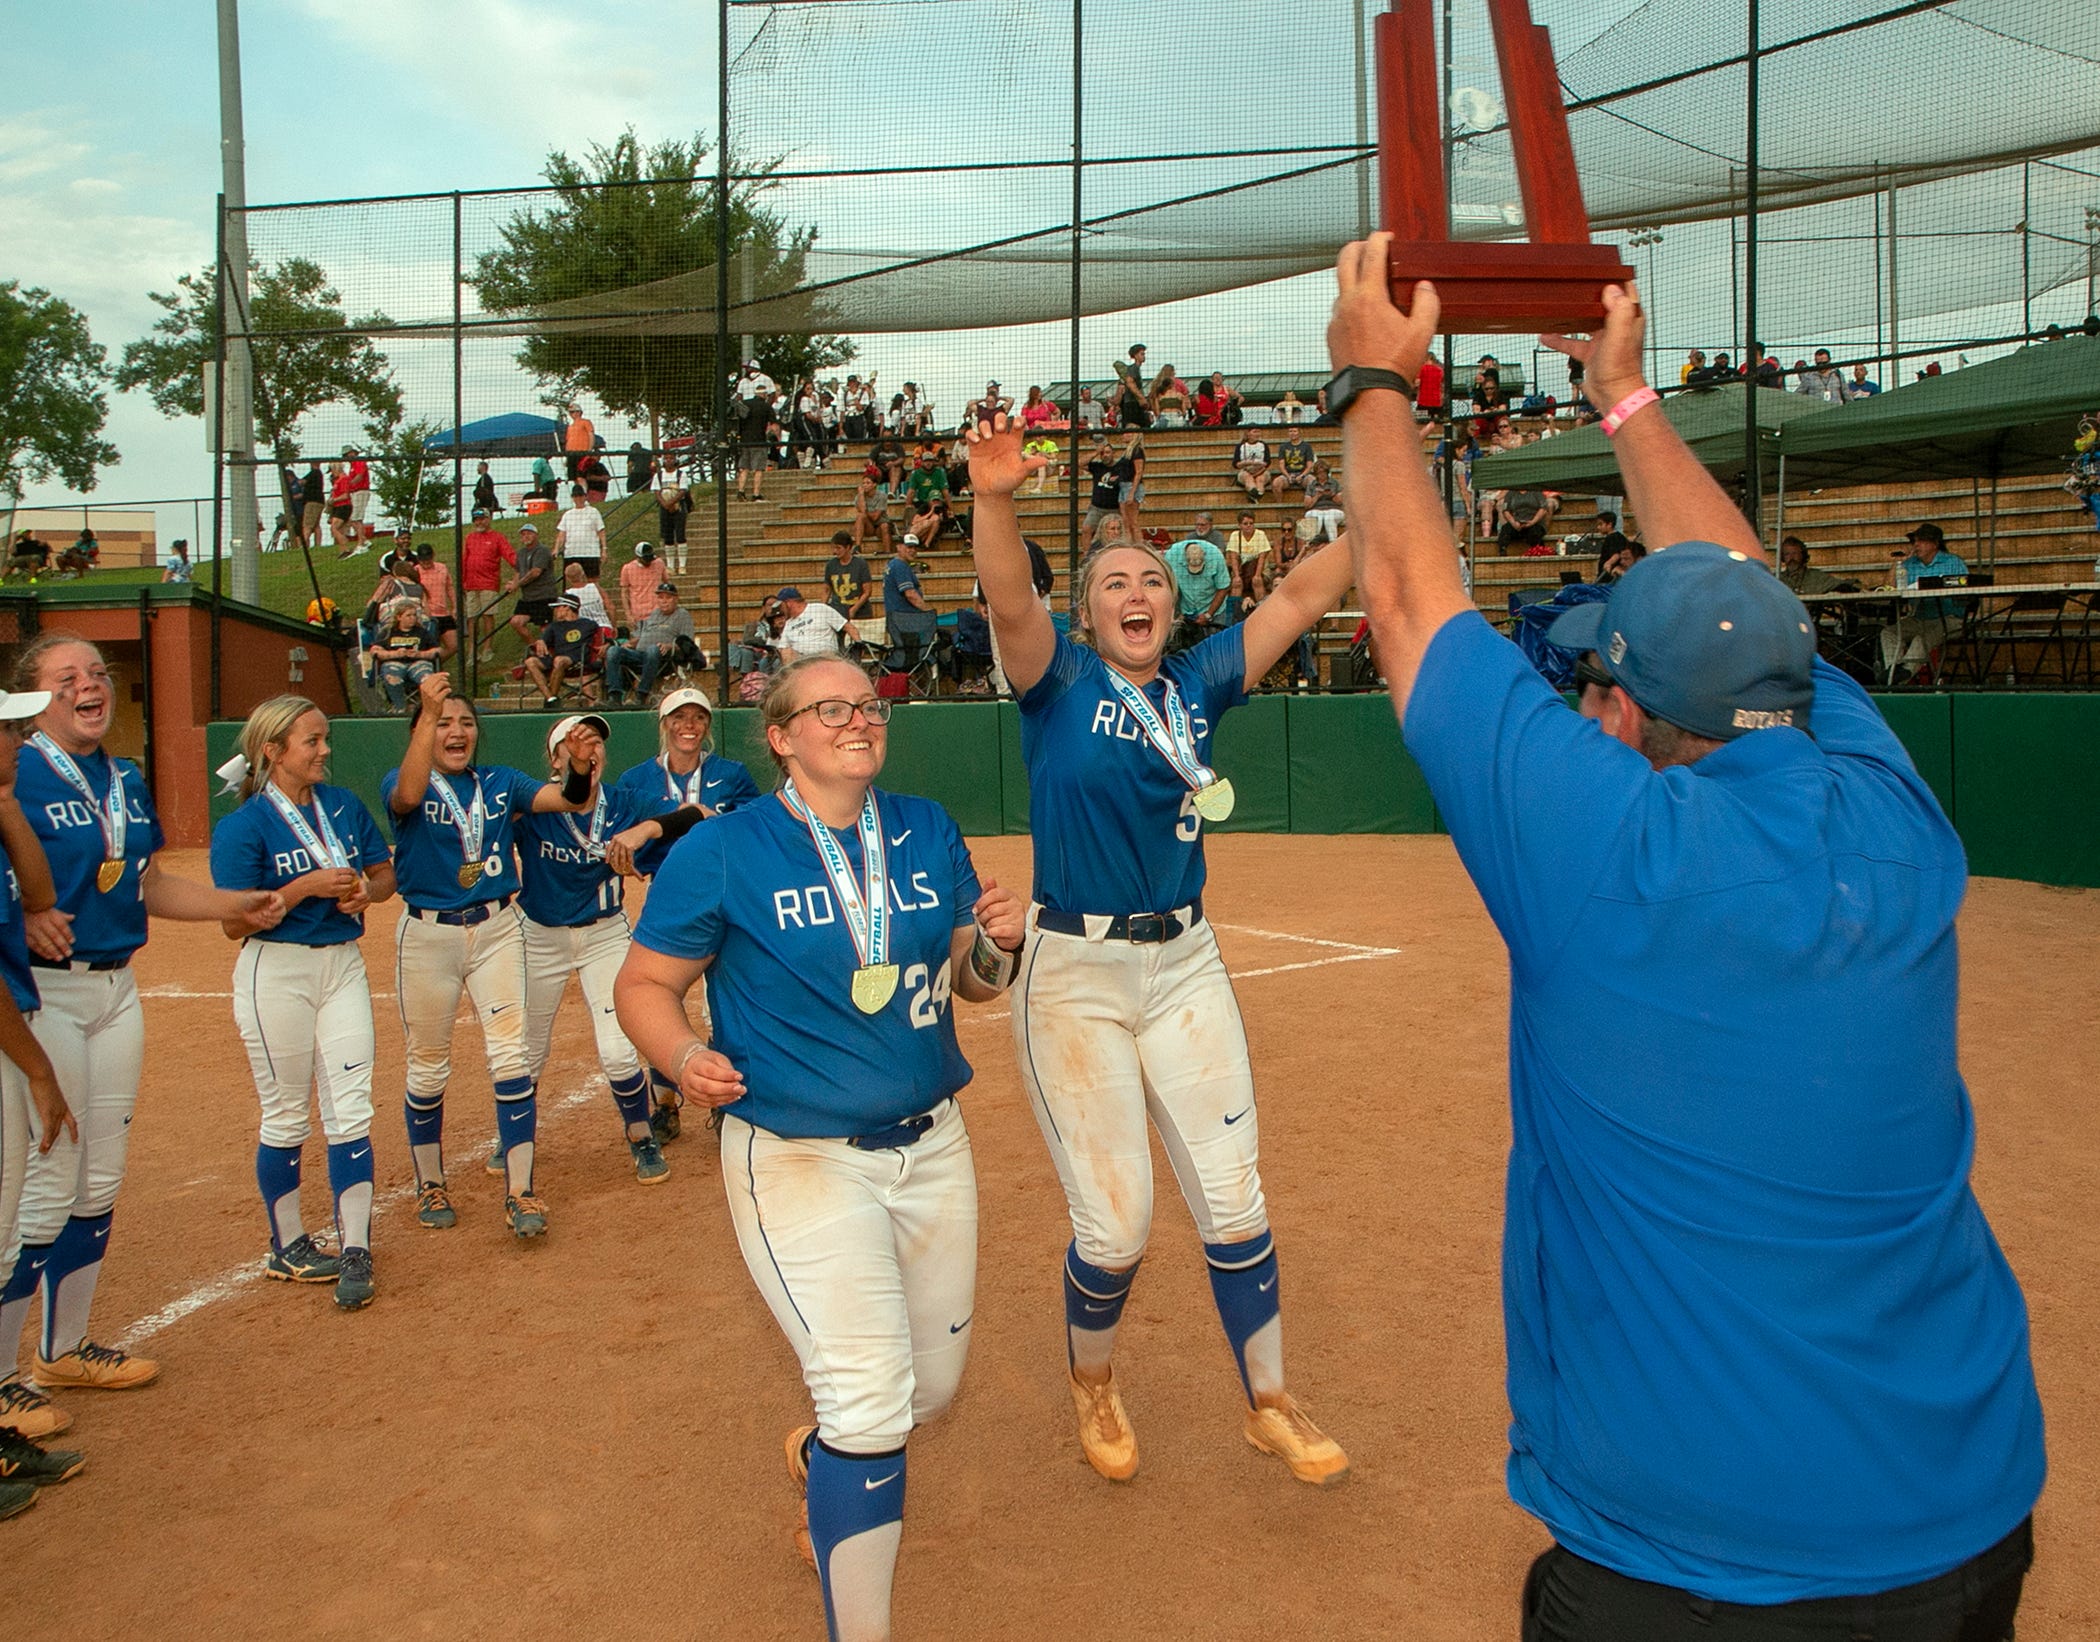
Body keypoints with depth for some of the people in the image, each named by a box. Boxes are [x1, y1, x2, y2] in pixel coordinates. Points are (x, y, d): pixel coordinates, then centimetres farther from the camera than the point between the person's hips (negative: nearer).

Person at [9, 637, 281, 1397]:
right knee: (46, 1182, -5)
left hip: (117, 988, 8)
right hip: (43, 993, -7)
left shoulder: (127, 781, 12)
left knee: (100, 1182, 14)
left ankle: (64, 1349, 29)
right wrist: (23, 914, -32)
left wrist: (239, 904, 11)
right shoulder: (16, 774, -11)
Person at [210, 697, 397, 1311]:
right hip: (276, 975, -4)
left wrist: (365, 890, -9)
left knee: (350, 1112, 1)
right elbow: (235, 923, -13)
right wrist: (306, 886, -23)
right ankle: (286, 1249, 24)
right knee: (286, 1118, 7)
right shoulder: (243, 825, -10)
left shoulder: (345, 805, 5)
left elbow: (385, 874, 14)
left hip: (343, 965, 4)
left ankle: (354, 1252, 6)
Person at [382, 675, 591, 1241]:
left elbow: (568, 798, -9)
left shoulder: (501, 782, 6)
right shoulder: (401, 783, -3)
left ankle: (519, 1191, -1)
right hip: (427, 935, -2)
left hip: (497, 929, 2)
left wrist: (580, 766, -32)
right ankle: (429, 1185, 28)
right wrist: (427, 713, -40)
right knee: (428, 1066, 10)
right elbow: (409, 795, -29)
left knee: (510, 1055, -6)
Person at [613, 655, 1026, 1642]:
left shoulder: (929, 831, 4)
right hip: (798, 1161, -5)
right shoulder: (722, 853, -9)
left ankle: (825, 1459, 51)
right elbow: (644, 984, -4)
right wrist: (686, 1060, -24)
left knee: (932, 1387, 16)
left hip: (931, 1149, 5)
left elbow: (970, 982, 11)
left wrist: (995, 945, -12)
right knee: (871, 1404, -11)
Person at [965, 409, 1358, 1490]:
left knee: (1234, 1207, 8)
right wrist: (995, 501, -42)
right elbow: (1010, 605, -23)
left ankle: (1268, 1407, 28)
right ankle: (1091, 1384, 32)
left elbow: (1301, 597, 3)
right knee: (1113, 1225, 2)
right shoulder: (1059, 682, -3)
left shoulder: (1198, 683, 8)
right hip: (1074, 975, -4)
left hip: (1185, 966, 4)